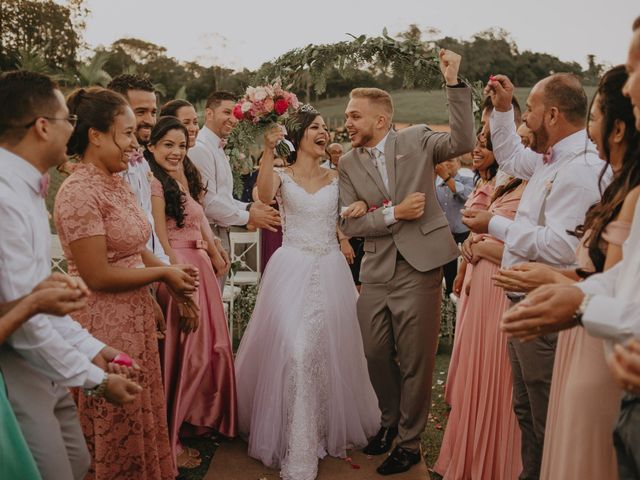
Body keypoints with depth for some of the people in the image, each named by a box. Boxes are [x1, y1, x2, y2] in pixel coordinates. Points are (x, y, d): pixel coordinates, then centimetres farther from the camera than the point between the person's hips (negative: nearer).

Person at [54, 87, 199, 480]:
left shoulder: (118, 183, 6)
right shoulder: (79, 192, -20)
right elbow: (98, 276, -22)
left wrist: (172, 277, -1)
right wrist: (163, 273, -12)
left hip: (136, 317, 8)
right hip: (104, 325, -8)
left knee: (142, 414, 20)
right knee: (116, 427, 11)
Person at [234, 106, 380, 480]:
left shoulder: (336, 177, 12)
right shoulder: (282, 175, 3)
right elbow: (265, 196, -19)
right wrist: (269, 150, -27)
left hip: (330, 272, 3)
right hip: (293, 272, -3)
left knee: (329, 352, 7)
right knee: (294, 351, -10)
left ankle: (332, 427, 29)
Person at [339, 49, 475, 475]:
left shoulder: (416, 140, 1)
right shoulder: (349, 164, 5)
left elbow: (463, 142, -15)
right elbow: (350, 223, 0)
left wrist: (454, 82, -19)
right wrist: (394, 213, -12)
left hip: (419, 269, -3)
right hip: (376, 275, 3)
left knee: (416, 362, 7)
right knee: (377, 357, 14)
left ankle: (410, 443, 27)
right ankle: (390, 421, 41)